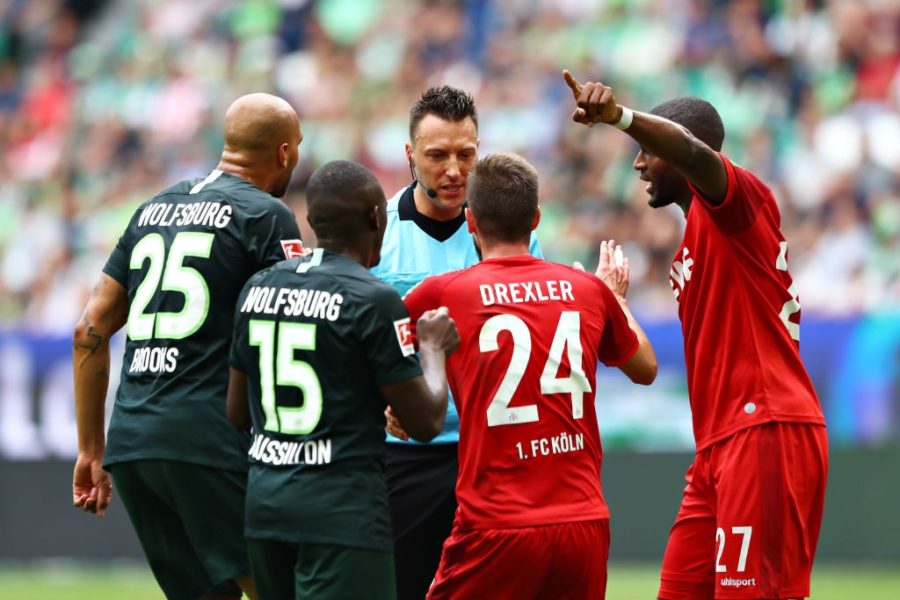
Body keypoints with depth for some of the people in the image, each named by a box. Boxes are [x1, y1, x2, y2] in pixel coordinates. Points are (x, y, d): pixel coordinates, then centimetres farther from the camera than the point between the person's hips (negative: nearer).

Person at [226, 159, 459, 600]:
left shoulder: (257, 288, 8)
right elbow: (425, 422, -5)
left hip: (265, 500, 7)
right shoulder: (373, 301, -11)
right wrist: (433, 349, 13)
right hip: (342, 510, -7)